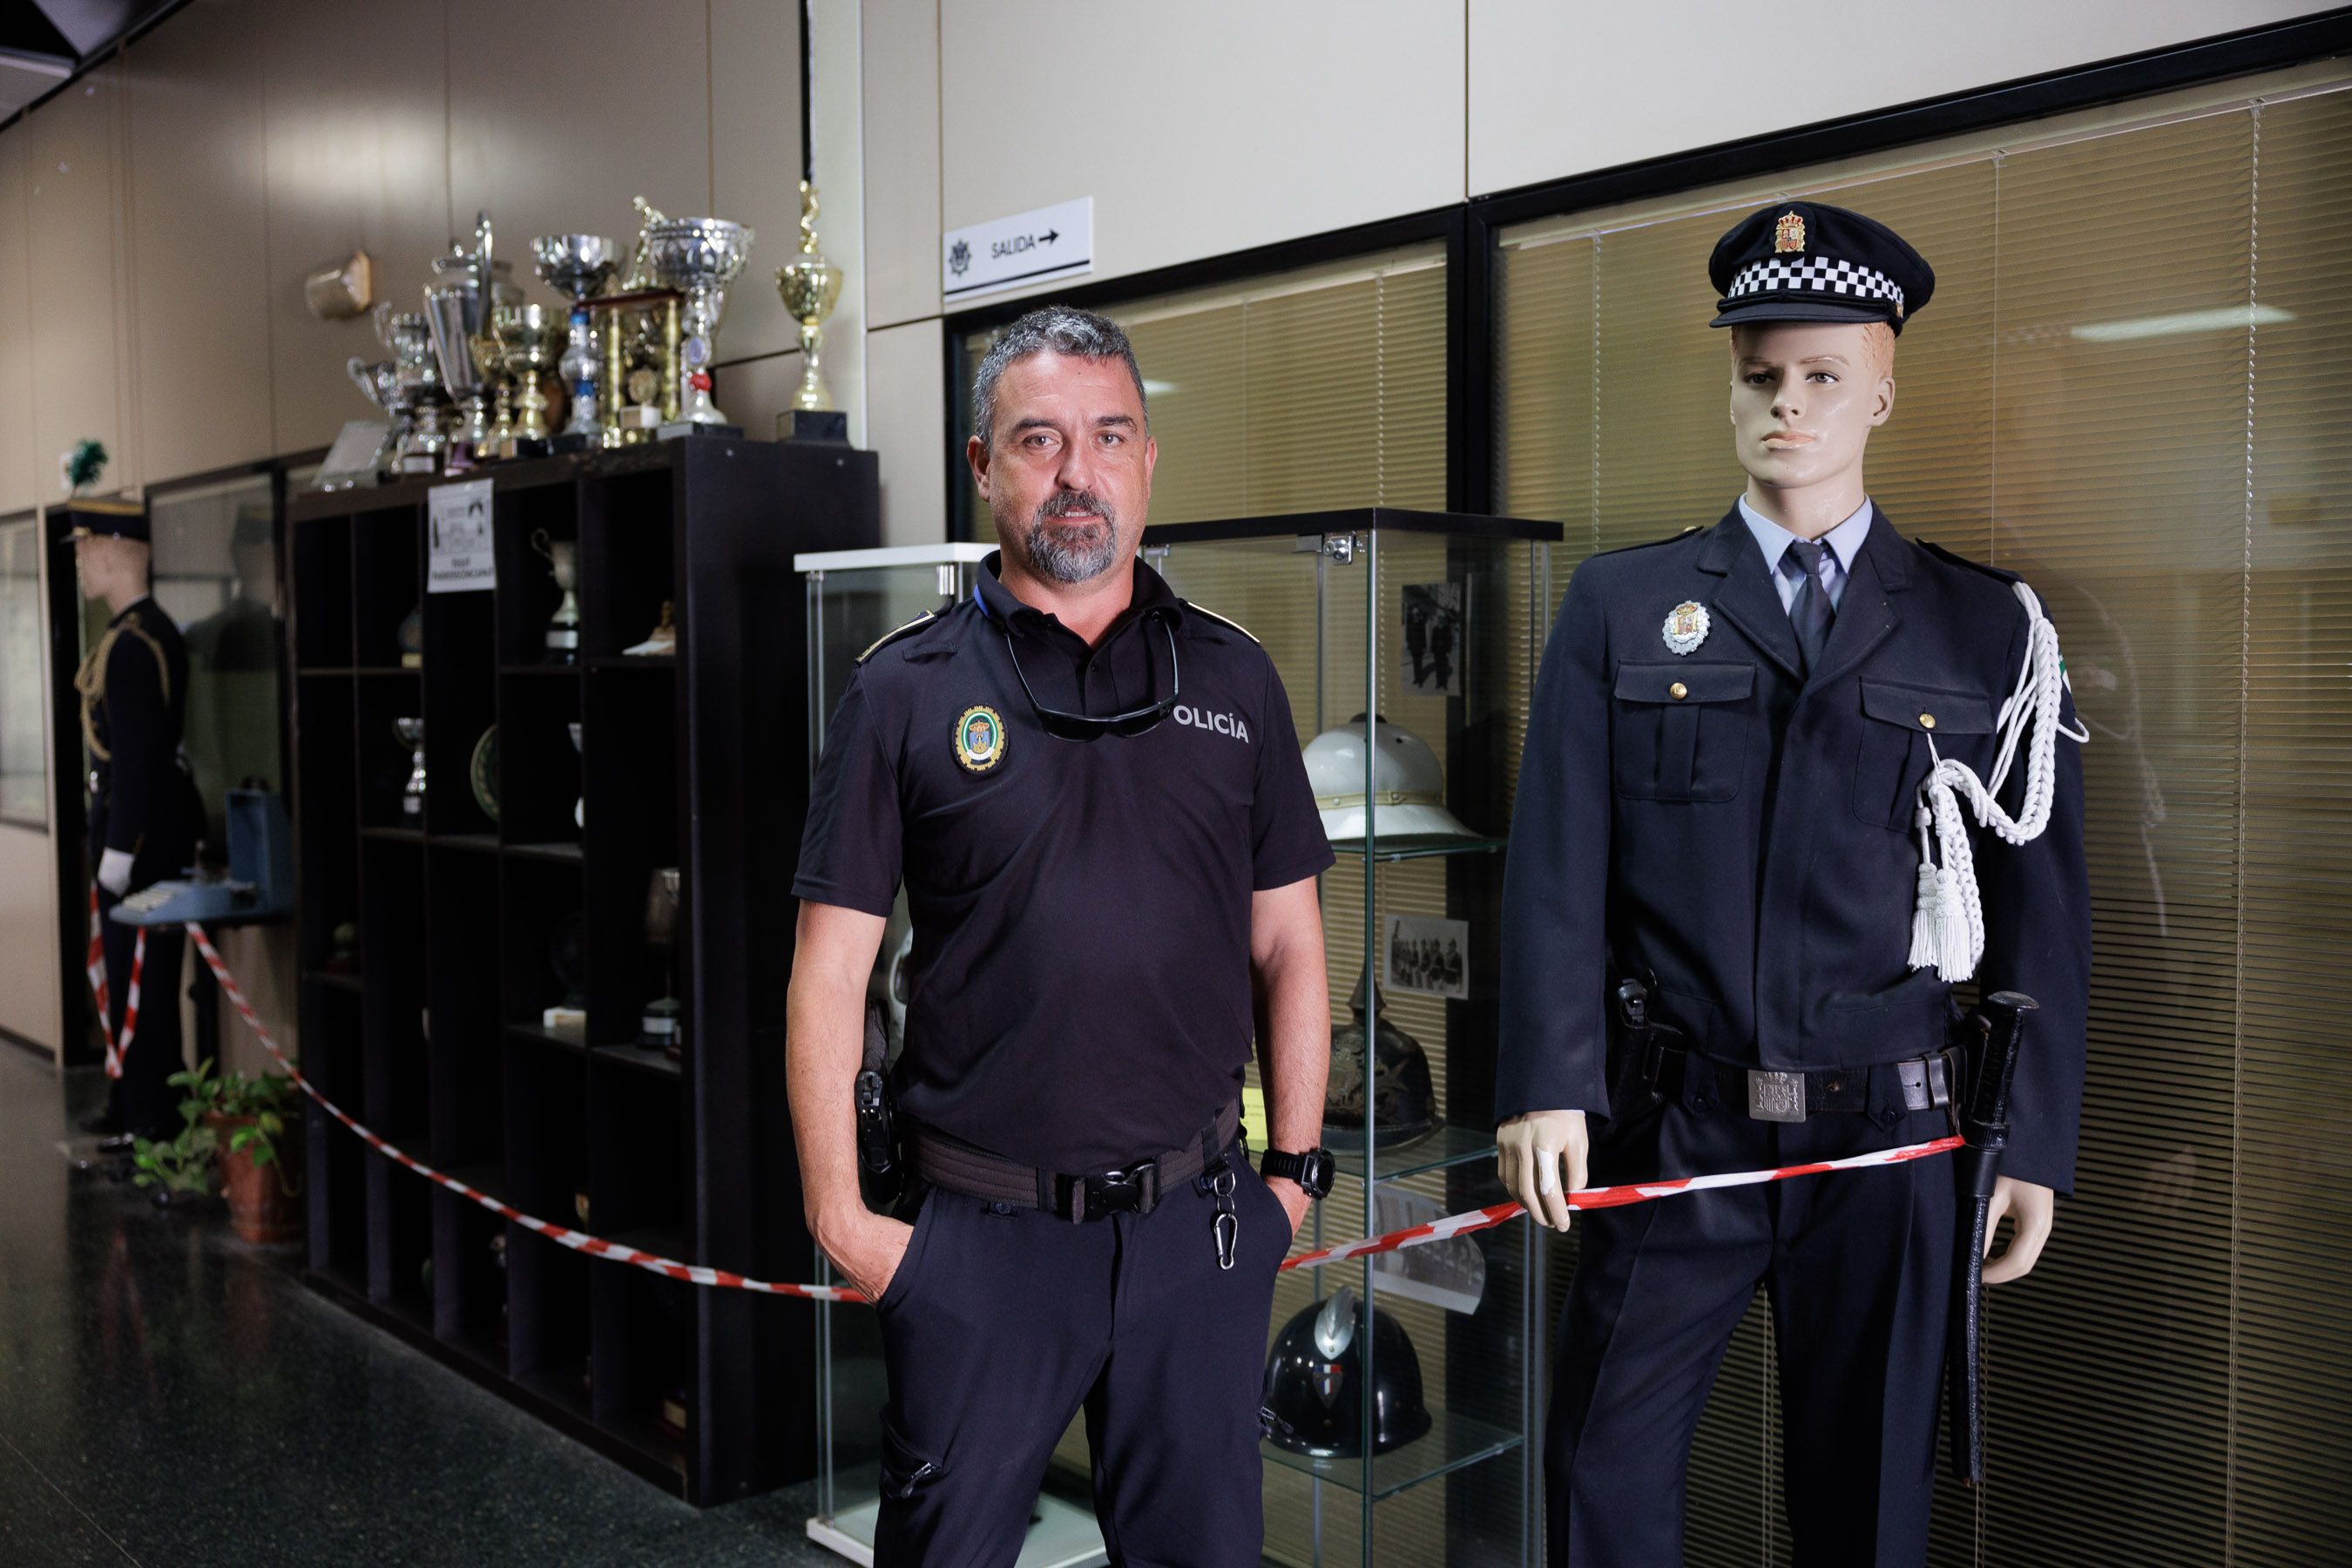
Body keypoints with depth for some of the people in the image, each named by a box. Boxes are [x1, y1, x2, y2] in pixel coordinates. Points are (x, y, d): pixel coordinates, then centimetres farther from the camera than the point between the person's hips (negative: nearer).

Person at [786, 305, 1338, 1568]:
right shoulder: (906, 691, -2)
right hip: (981, 1229, -2)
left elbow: (1287, 946, 9)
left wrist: (1295, 1167, 6)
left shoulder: (1232, 677, 6)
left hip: (1198, 1224, 2)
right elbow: (830, 967, -2)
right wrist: (837, 1214, -5)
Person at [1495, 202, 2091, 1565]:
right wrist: (1546, 1089, -10)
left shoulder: (1990, 631, 4)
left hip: (1888, 1143, 0)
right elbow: (1557, 869, -2)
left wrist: (2038, 1144, 2)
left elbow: (2042, 905, 4)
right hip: (1670, 1131, 0)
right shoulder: (1621, 608, 4)